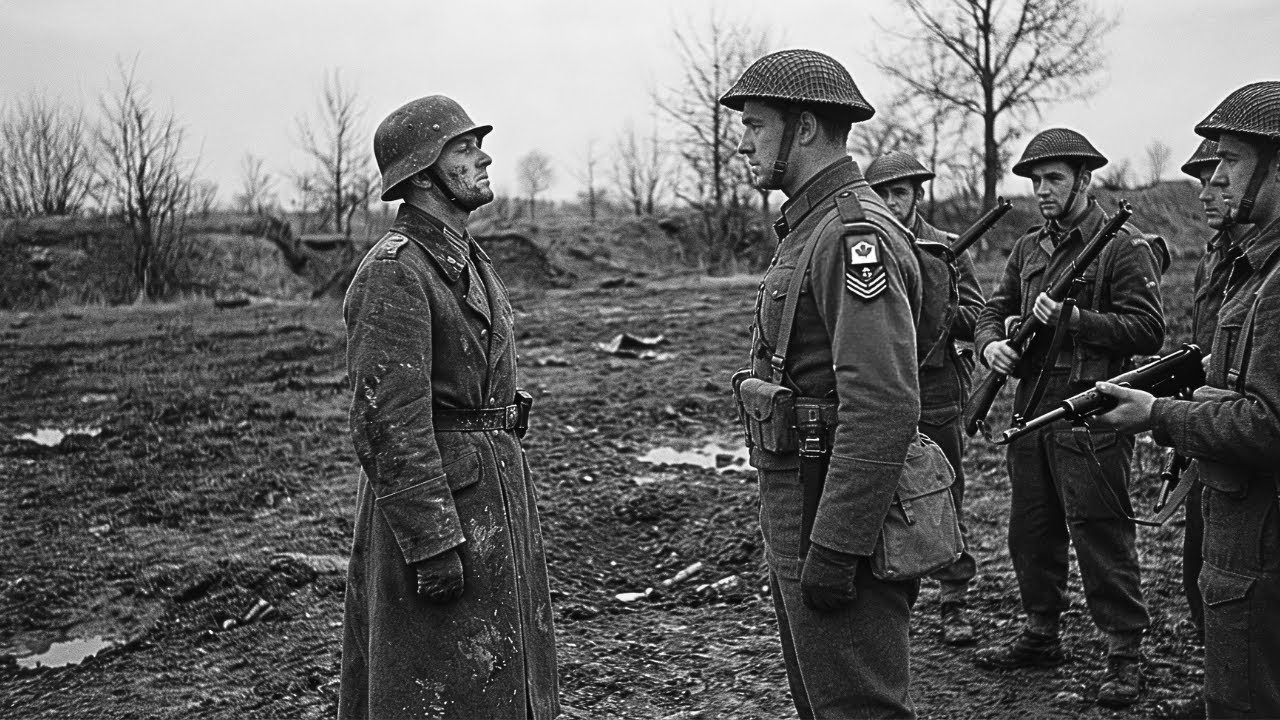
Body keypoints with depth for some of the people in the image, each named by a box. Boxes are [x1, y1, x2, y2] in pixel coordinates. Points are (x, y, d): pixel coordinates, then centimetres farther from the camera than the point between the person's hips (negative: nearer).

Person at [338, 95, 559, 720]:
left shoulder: (466, 260, 14)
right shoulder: (393, 272, -17)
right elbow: (388, 422, -23)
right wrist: (433, 543, -24)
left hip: (490, 491, 9)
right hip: (433, 500, -9)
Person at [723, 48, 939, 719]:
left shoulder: (855, 234, -18)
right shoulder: (808, 228, 15)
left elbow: (883, 408, -27)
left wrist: (833, 550, -26)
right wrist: (797, 538, 20)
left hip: (835, 522, -10)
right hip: (796, 514, 10)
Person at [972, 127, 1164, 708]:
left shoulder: (1125, 248, -6)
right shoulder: (1028, 248, 14)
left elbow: (1148, 330, -13)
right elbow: (994, 308, 16)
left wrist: (1071, 319, -20)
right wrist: (992, 344, -6)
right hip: (1031, 412, 7)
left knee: (1101, 536, -2)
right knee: (1030, 531, 15)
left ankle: (1124, 653, 10)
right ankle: (1040, 635, 30)